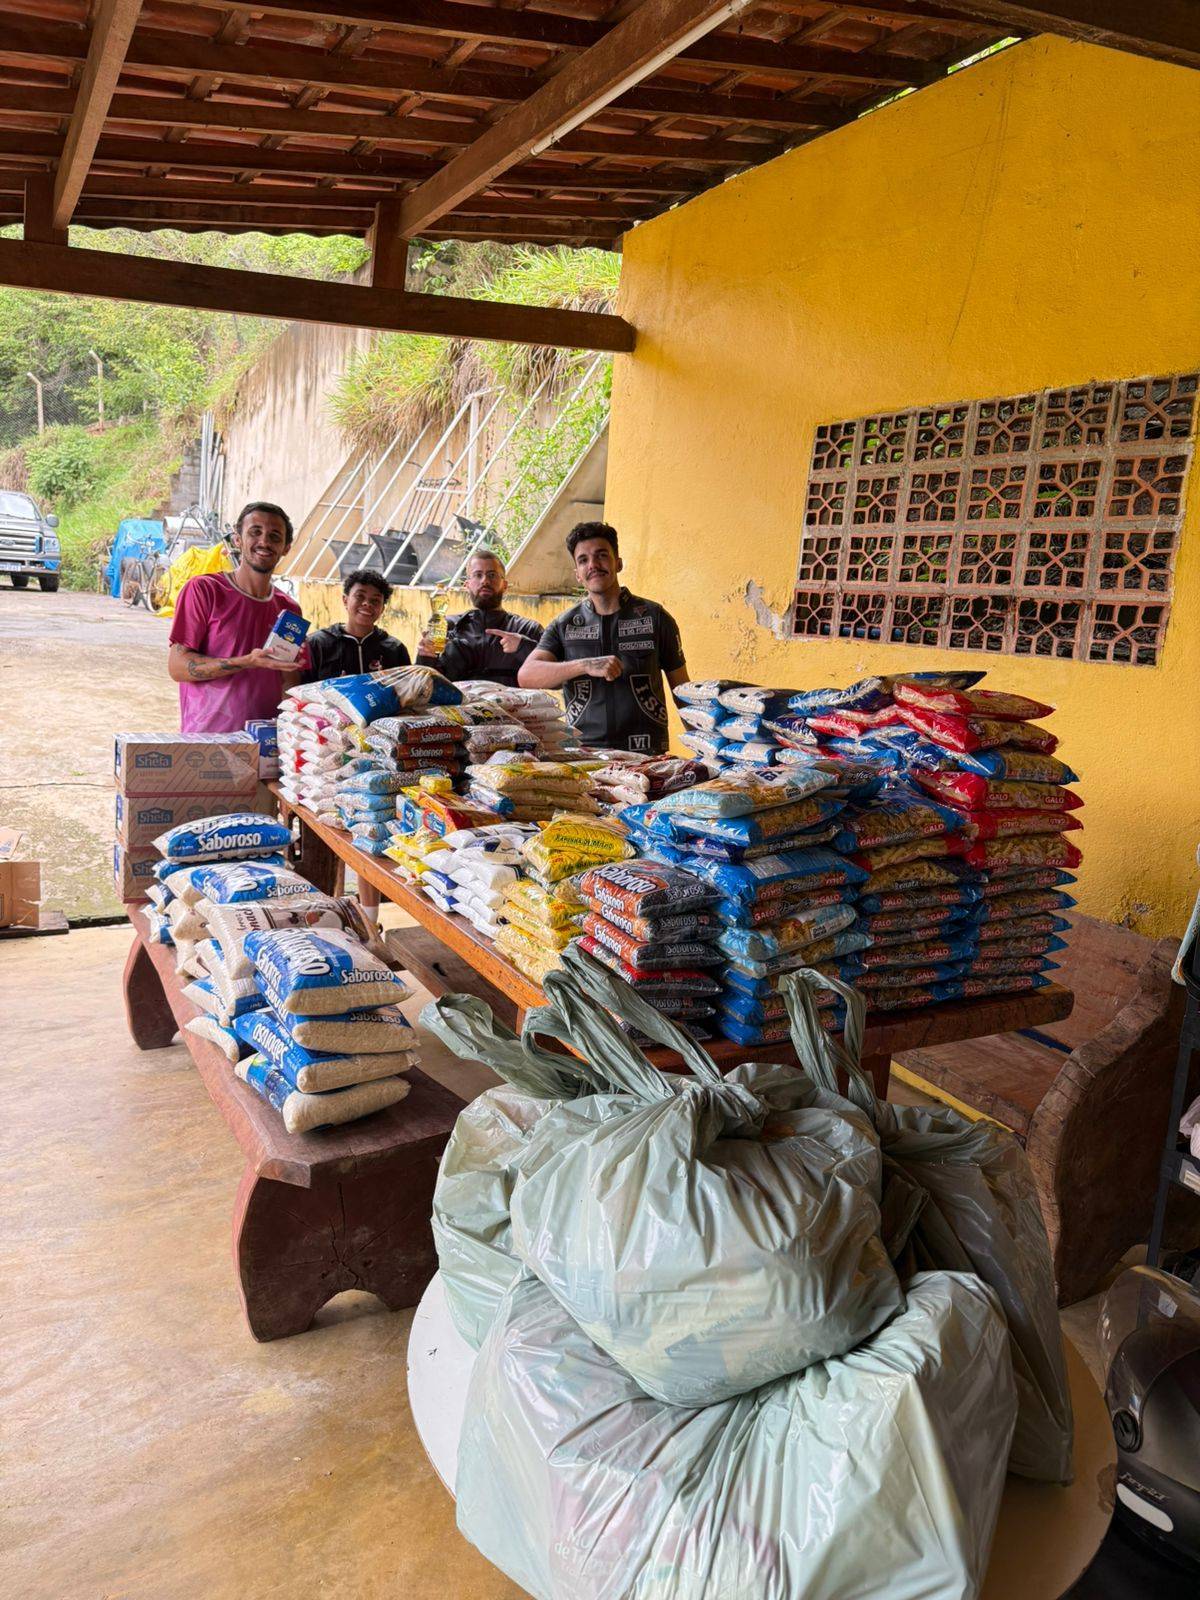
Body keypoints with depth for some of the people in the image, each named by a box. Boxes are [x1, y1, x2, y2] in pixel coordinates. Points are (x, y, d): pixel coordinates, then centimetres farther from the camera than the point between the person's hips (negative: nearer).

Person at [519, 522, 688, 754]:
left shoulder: (654, 617, 8)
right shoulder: (563, 626, 11)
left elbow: (682, 689, 13)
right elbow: (526, 676, -4)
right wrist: (585, 666, -15)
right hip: (583, 751, 1)